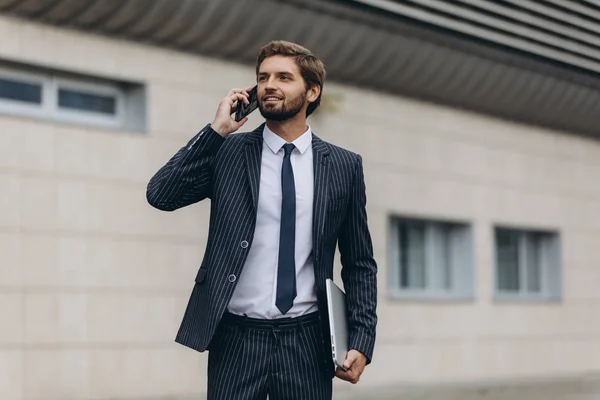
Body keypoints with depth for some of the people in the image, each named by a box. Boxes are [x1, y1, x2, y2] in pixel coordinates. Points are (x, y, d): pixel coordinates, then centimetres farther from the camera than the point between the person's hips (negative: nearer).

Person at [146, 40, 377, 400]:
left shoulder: (344, 166, 6)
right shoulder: (228, 152, 4)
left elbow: (360, 263, 9)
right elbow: (160, 194, -8)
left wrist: (362, 340, 1)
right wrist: (216, 130, -10)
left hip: (306, 342, 1)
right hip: (236, 340, -1)